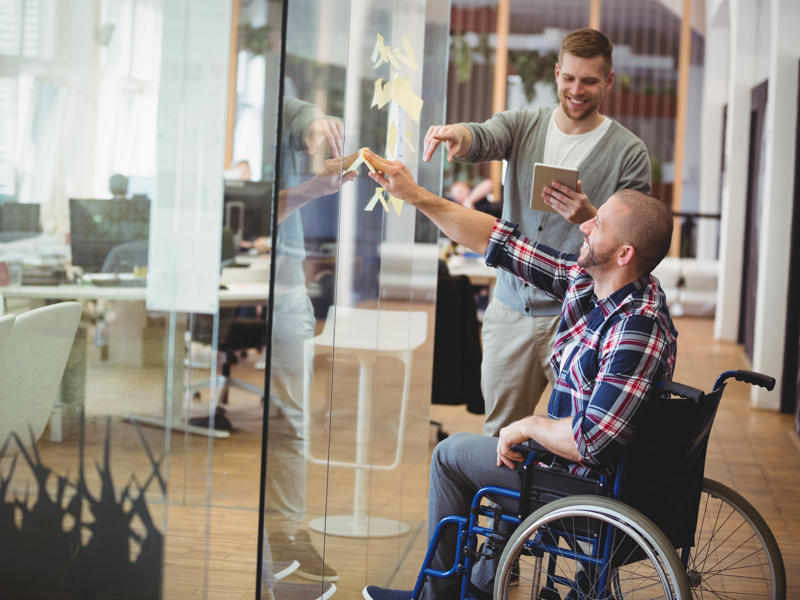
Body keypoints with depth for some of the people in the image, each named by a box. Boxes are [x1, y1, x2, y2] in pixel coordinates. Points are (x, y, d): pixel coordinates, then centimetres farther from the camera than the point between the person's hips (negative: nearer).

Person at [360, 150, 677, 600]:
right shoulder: (585, 280, -5)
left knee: (451, 454, 9)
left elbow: (589, 442, -36)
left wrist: (529, 425, -17)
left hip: (588, 486, -8)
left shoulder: (638, 332, -32)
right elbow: (501, 242, 1)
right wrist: (415, 195, 0)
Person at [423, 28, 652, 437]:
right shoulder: (523, 126, 6)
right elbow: (484, 139, -16)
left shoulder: (629, 153, -2)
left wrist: (589, 217, -24)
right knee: (499, 434, 13)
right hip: (511, 308, 3)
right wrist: (458, 134, -40)